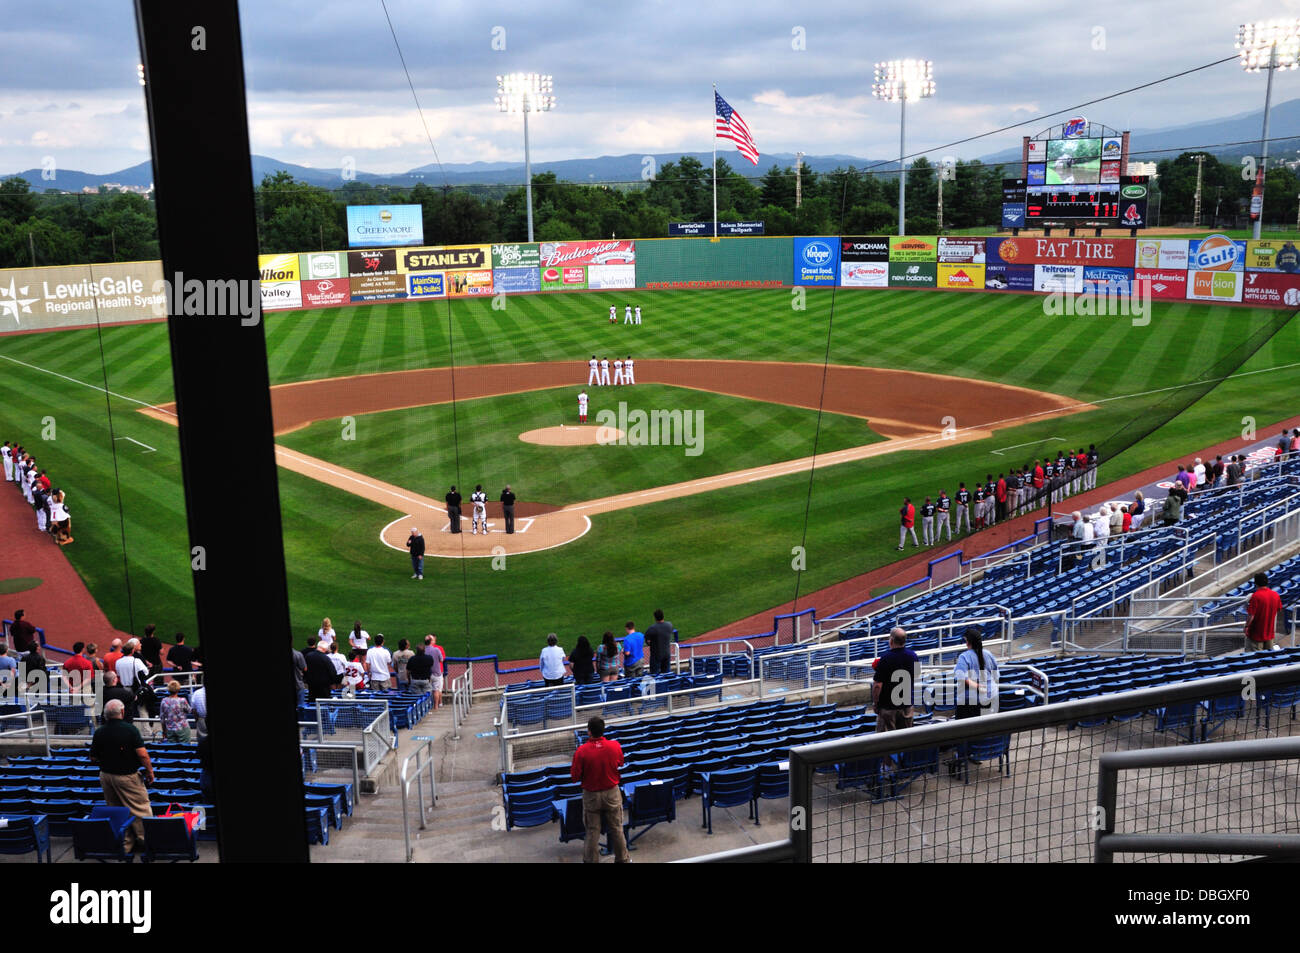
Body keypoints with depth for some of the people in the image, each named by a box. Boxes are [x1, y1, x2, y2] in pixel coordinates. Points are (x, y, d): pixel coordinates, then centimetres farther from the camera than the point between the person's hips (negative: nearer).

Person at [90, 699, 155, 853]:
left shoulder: (99, 732, -4)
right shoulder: (130, 729, -16)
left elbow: (93, 757, 4)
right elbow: (142, 754, -19)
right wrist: (150, 772, -7)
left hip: (106, 775, 5)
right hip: (128, 776, -5)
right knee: (141, 809, 5)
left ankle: (125, 845, 20)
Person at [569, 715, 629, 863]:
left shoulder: (582, 751, -22)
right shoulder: (614, 746, -15)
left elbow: (575, 776, -14)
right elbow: (620, 763, 6)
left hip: (591, 796, -2)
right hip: (612, 793, 2)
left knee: (592, 832, 12)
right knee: (616, 829, 17)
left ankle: (592, 860, 22)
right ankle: (622, 859, 31)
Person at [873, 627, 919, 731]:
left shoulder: (885, 659, -20)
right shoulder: (913, 656, -2)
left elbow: (877, 685, -19)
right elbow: (917, 676, 15)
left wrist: (875, 703, -6)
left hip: (888, 706, -5)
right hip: (907, 704, 5)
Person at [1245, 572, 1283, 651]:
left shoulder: (1255, 596, -22)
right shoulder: (1275, 595, -2)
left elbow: (1251, 615, -23)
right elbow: (1279, 611, 13)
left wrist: (1246, 626, -9)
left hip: (1256, 633, -6)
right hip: (1269, 632, 6)